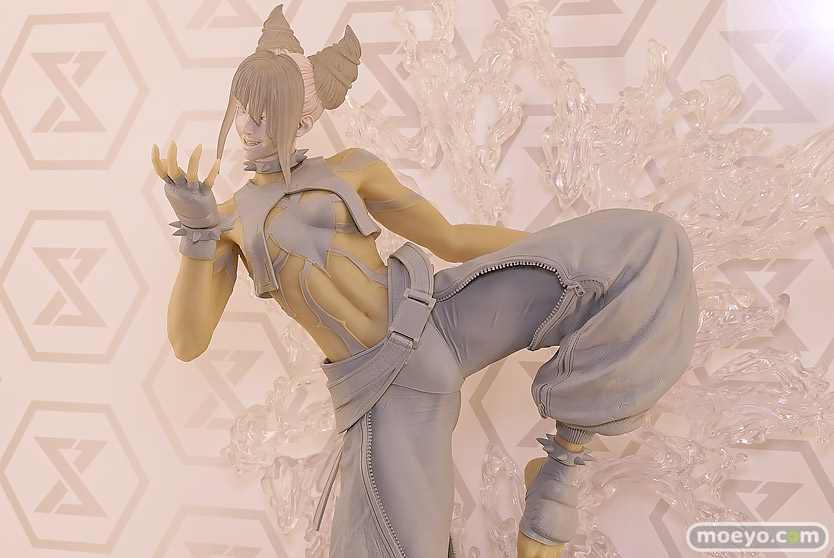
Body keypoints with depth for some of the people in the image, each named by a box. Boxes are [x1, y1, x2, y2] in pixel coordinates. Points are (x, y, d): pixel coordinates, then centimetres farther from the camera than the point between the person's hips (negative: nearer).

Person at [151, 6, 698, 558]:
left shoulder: (349, 167, 12)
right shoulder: (230, 220, 14)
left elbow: (452, 239, 13)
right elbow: (187, 342, 3)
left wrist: (570, 252, 9)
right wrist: (196, 233, -13)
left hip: (447, 320, 1)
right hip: (385, 395, 0)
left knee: (647, 244, -16)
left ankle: (563, 459, -5)